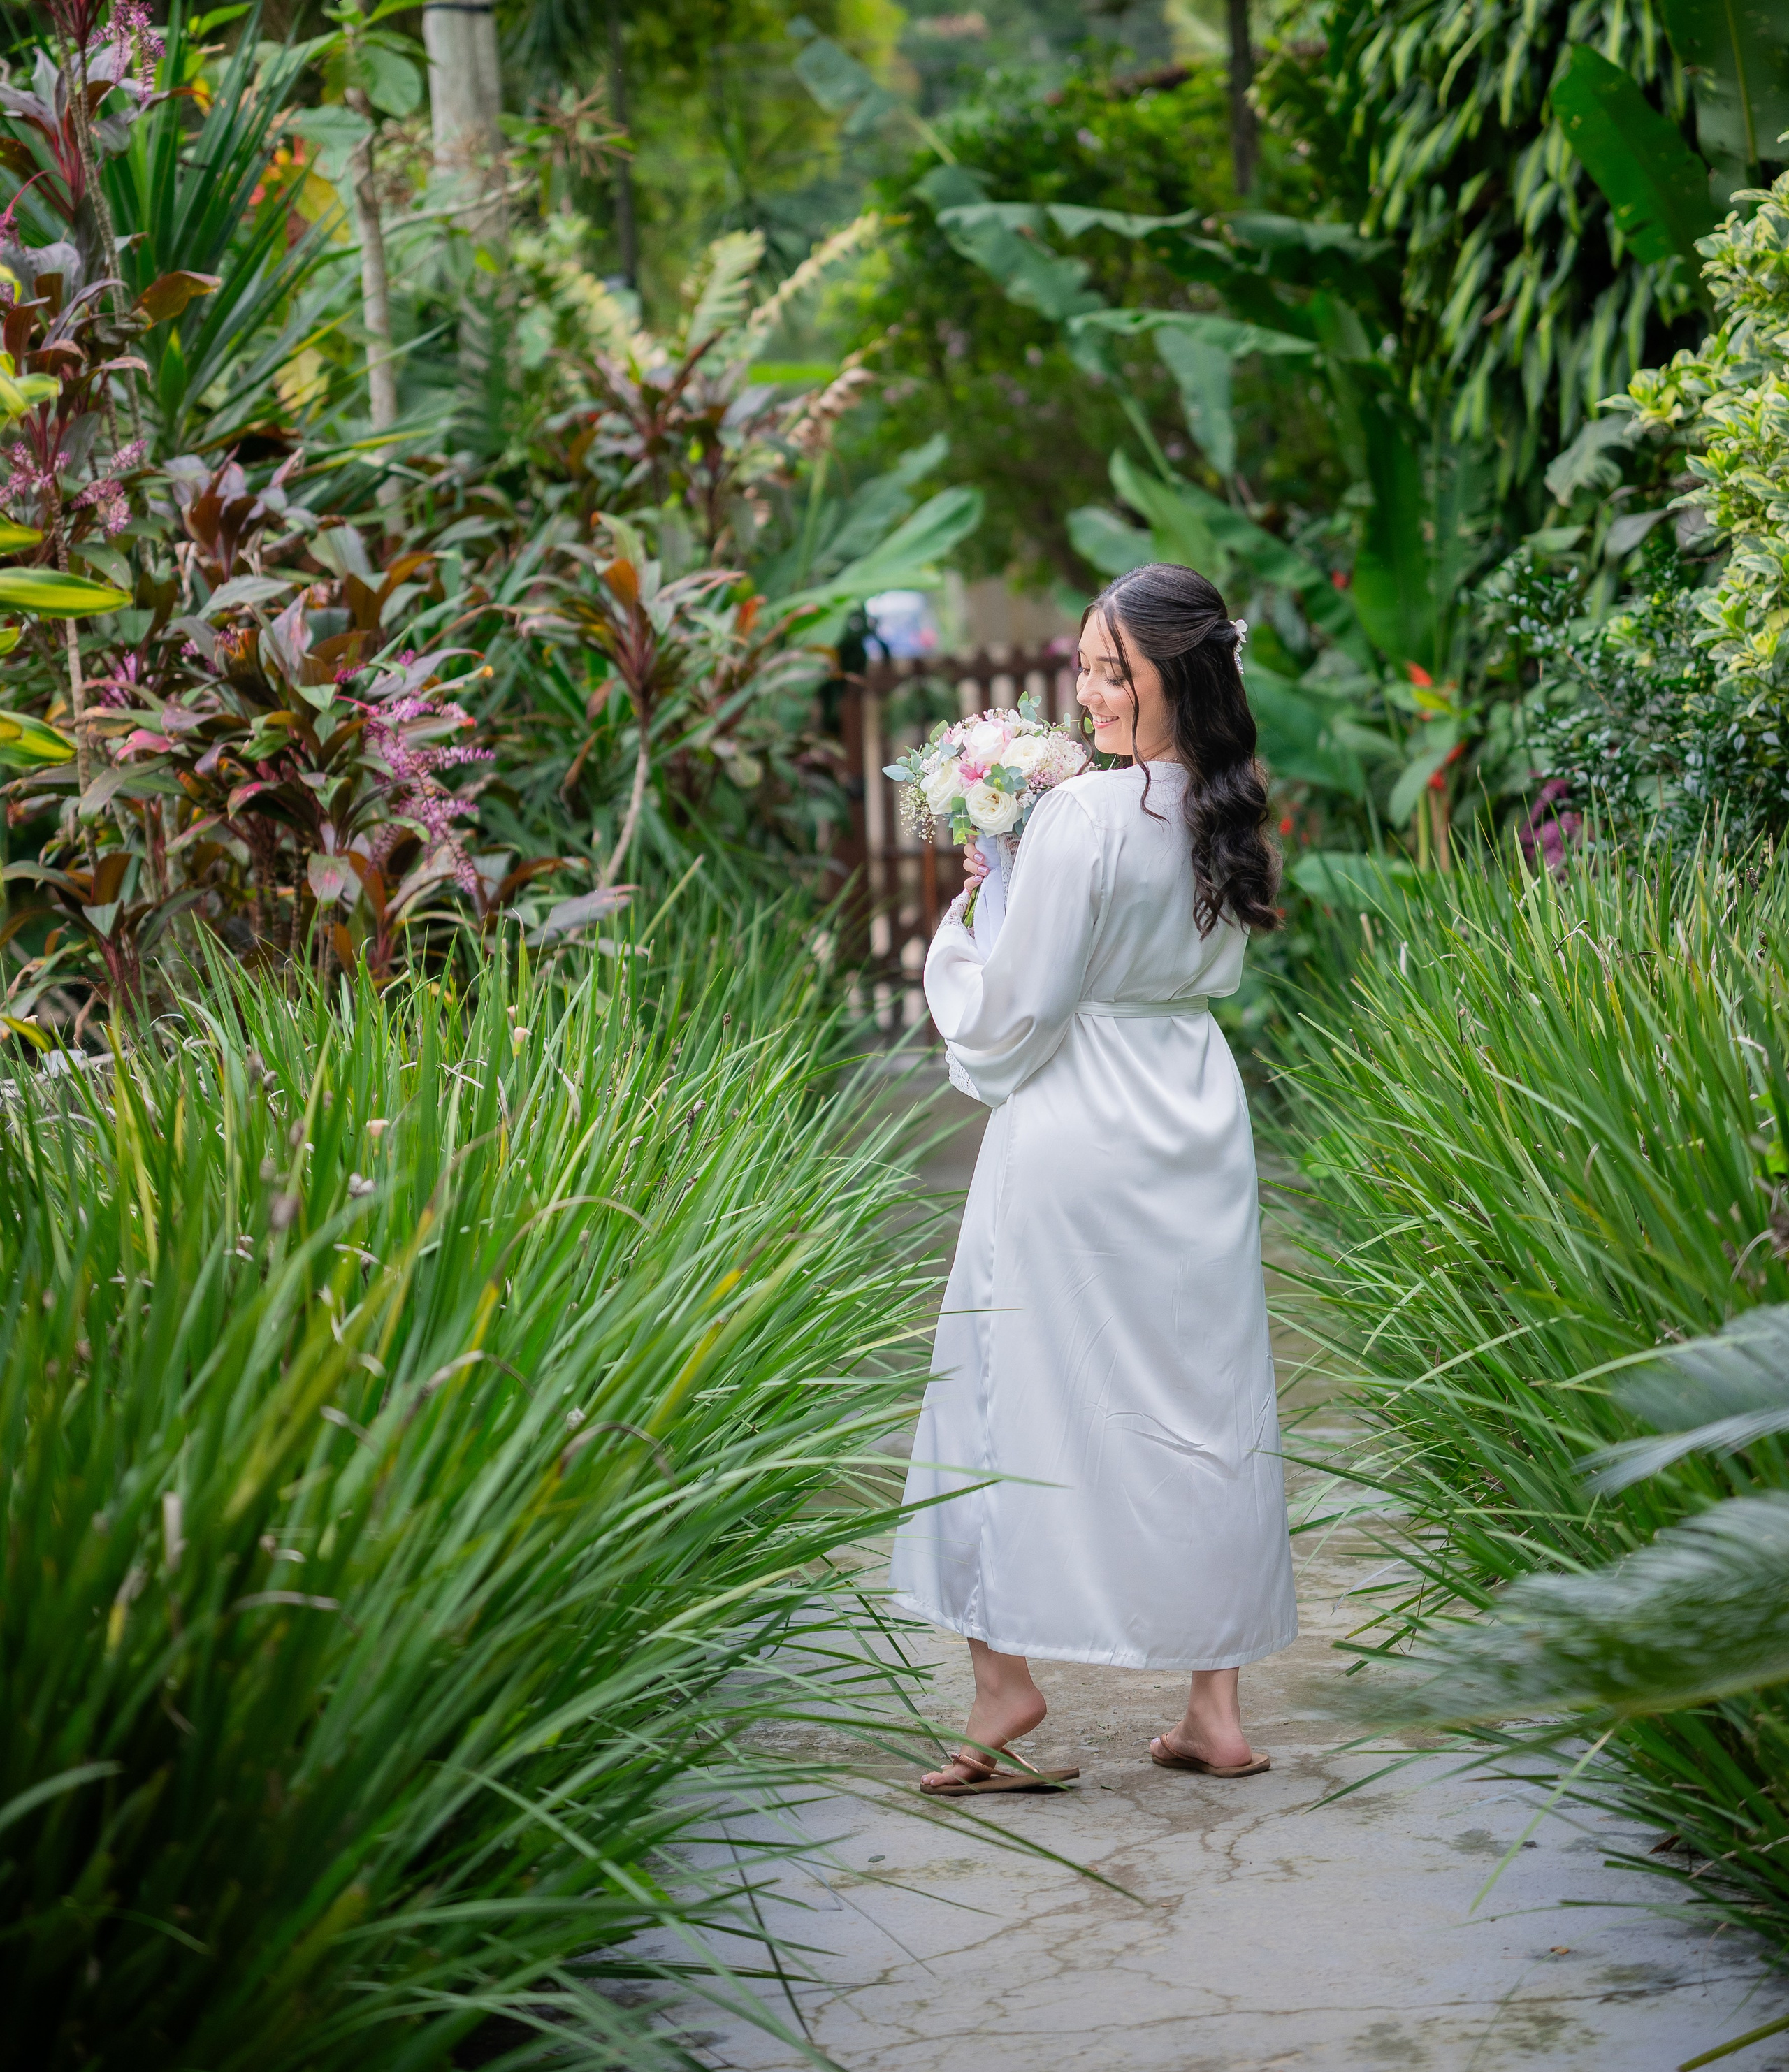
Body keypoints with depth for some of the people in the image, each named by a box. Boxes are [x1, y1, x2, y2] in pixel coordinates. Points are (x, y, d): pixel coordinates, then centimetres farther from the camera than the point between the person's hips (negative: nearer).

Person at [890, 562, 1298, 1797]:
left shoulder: (1084, 817, -17)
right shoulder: (1229, 817, 4)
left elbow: (1010, 1012, -14)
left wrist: (958, 932, 5)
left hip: (1075, 1133, -7)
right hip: (1200, 1125, 7)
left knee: (1024, 1393, 5)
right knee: (1204, 1397, 10)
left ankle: (1007, 1683, 8)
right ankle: (1217, 1702, 13)